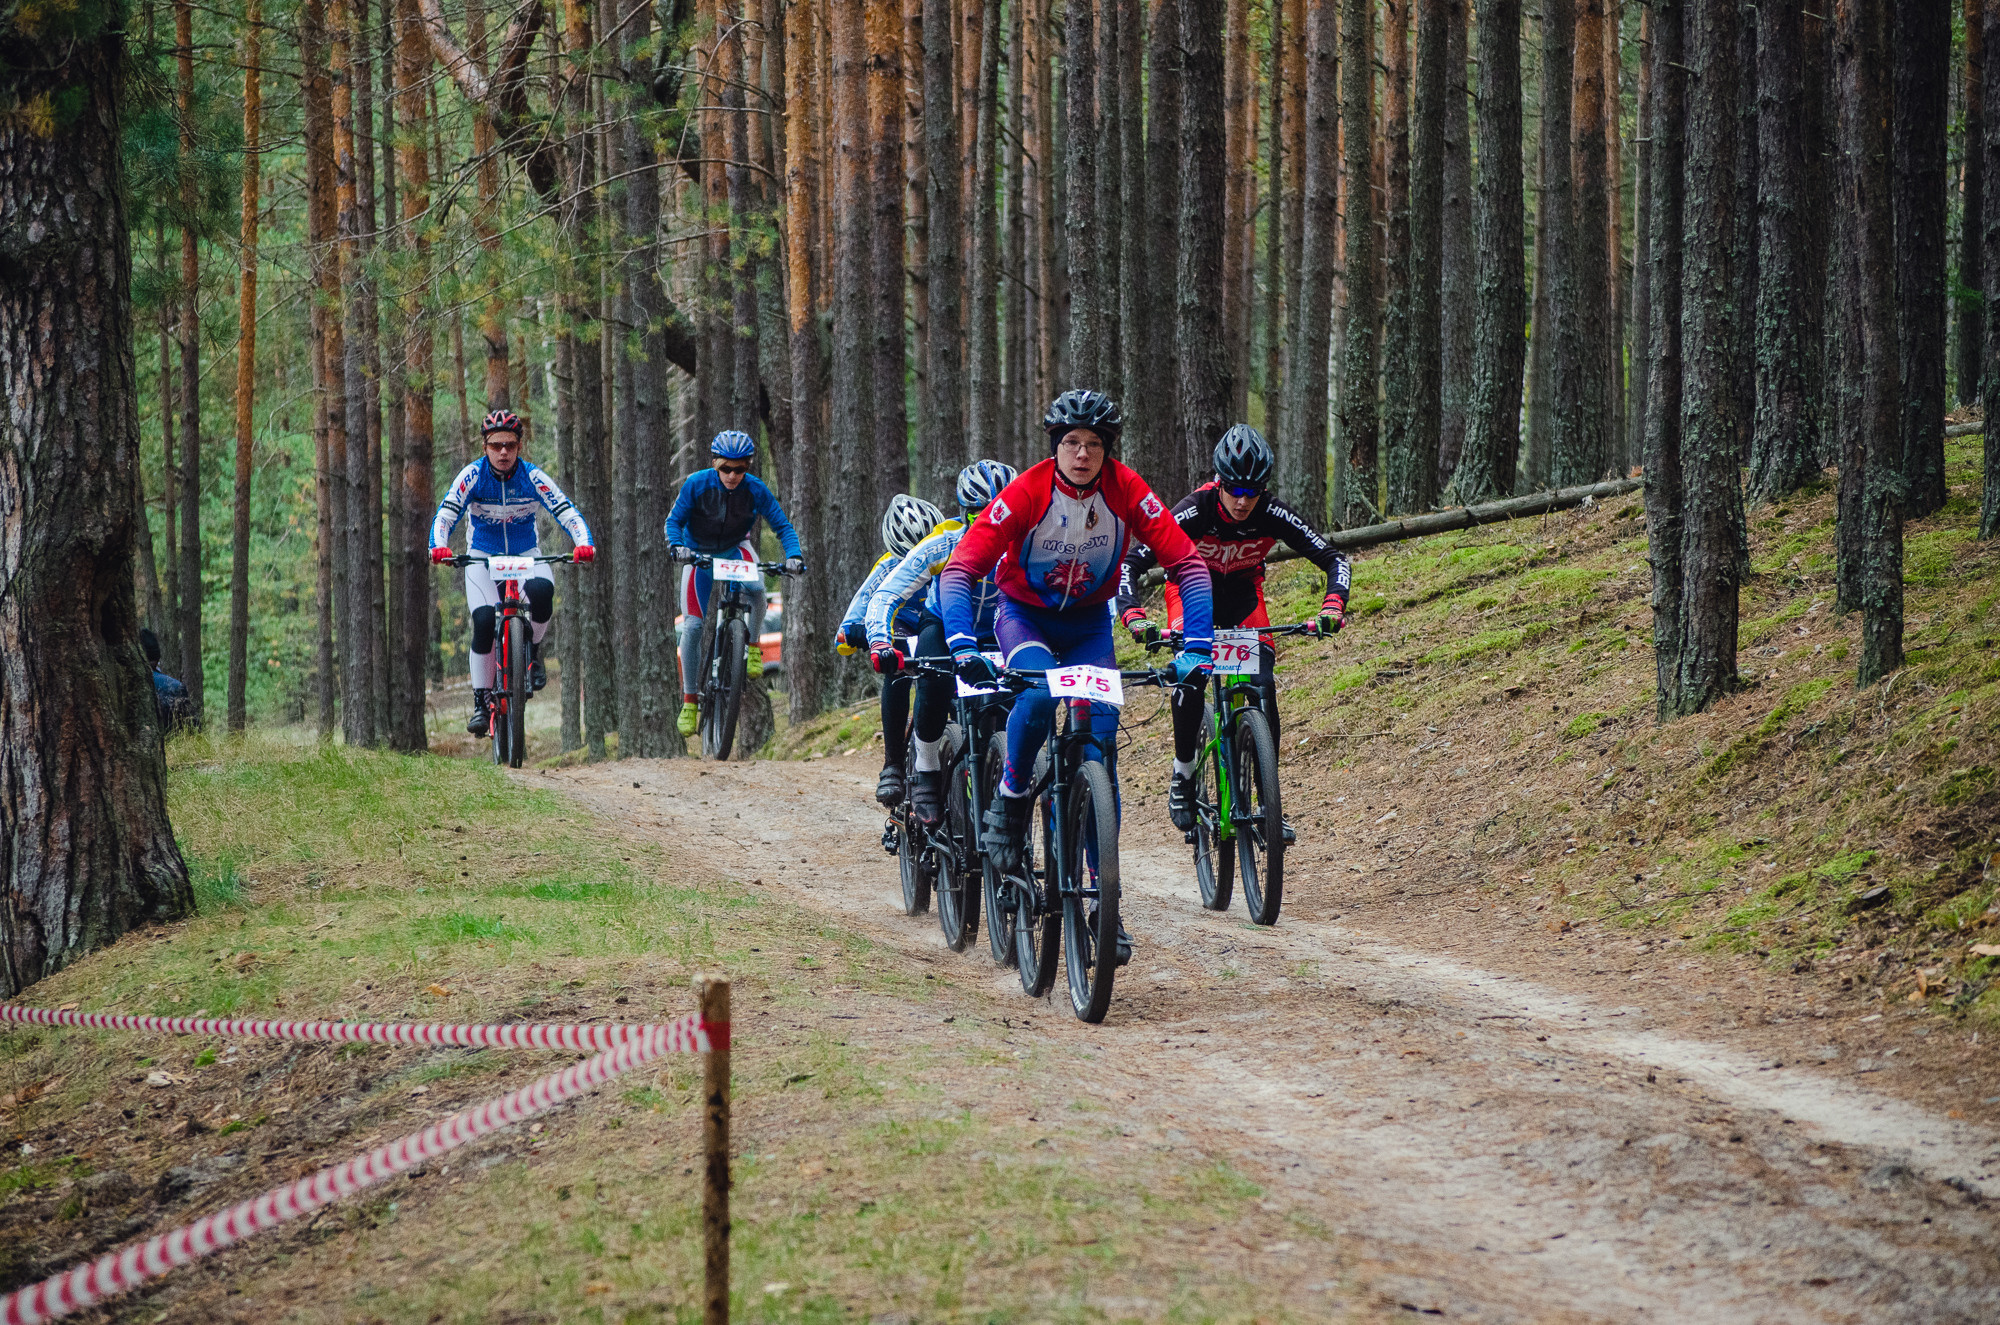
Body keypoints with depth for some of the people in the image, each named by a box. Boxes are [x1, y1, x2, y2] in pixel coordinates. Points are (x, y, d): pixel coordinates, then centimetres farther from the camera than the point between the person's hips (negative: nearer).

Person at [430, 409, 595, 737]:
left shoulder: (532, 476, -13)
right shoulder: (473, 475, -14)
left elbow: (567, 512, -19)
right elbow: (445, 515, -21)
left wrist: (584, 543, -38)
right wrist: (439, 547, -42)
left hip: (526, 555, 0)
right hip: (483, 557, 0)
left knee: (542, 591, -34)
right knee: (484, 620, -24)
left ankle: (532, 649, -4)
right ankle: (481, 701, -11)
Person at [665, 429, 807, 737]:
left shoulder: (755, 489, -20)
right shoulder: (697, 485, -22)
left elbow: (782, 526, -15)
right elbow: (674, 520, -14)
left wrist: (794, 555, -32)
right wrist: (677, 546, -34)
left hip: (736, 549, 0)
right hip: (699, 552, 0)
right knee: (693, 625, -10)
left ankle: (752, 646, -6)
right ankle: (690, 700, 1)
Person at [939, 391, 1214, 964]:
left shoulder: (1127, 492, -20)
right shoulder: (1026, 493, -25)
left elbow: (1188, 565, -20)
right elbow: (960, 570, -28)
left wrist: (1193, 649, -32)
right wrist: (963, 646, -43)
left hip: (1089, 622, 2)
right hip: (1023, 613, -2)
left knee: (1099, 742, -12)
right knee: (1039, 692, -35)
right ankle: (1010, 799, -8)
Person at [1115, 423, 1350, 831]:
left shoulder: (1272, 514, -27)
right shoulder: (1193, 511, -33)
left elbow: (1334, 559, -22)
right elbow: (1130, 563, -33)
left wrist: (1332, 607, -41)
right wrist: (1133, 616, -50)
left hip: (1243, 592, 2)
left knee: (1263, 686, -17)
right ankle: (1182, 776, -10)